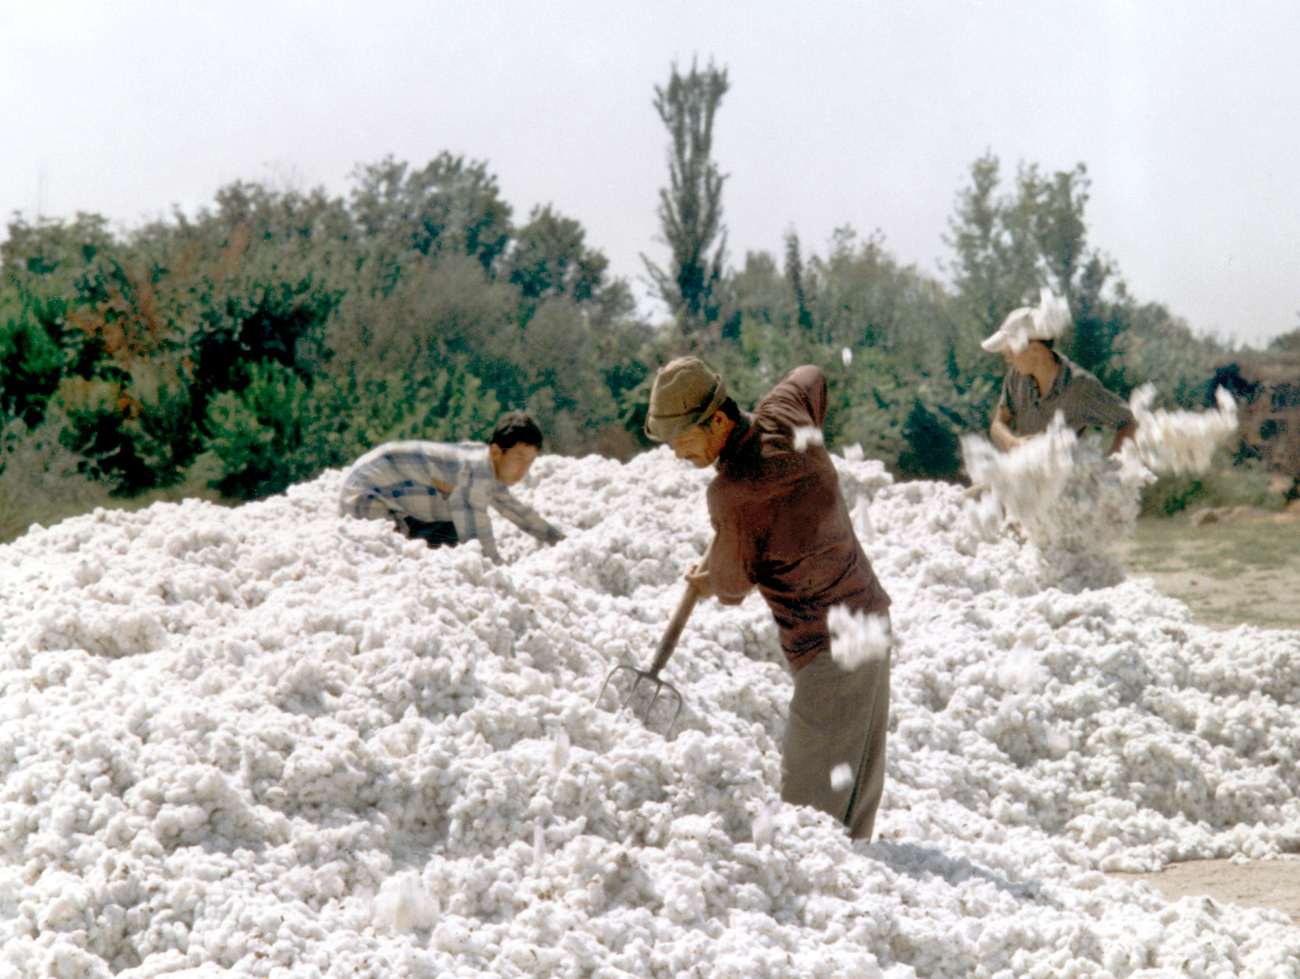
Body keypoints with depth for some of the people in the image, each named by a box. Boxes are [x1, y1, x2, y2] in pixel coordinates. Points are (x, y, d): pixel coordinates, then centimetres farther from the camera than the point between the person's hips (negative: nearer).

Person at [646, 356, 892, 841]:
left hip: (830, 649, -9)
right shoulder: (782, 414, 2)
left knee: (810, 807, -10)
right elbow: (811, 379, 28)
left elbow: (733, 582, -2)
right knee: (860, 788, 13)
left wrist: (710, 581, 22)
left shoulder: (732, 494, -19)